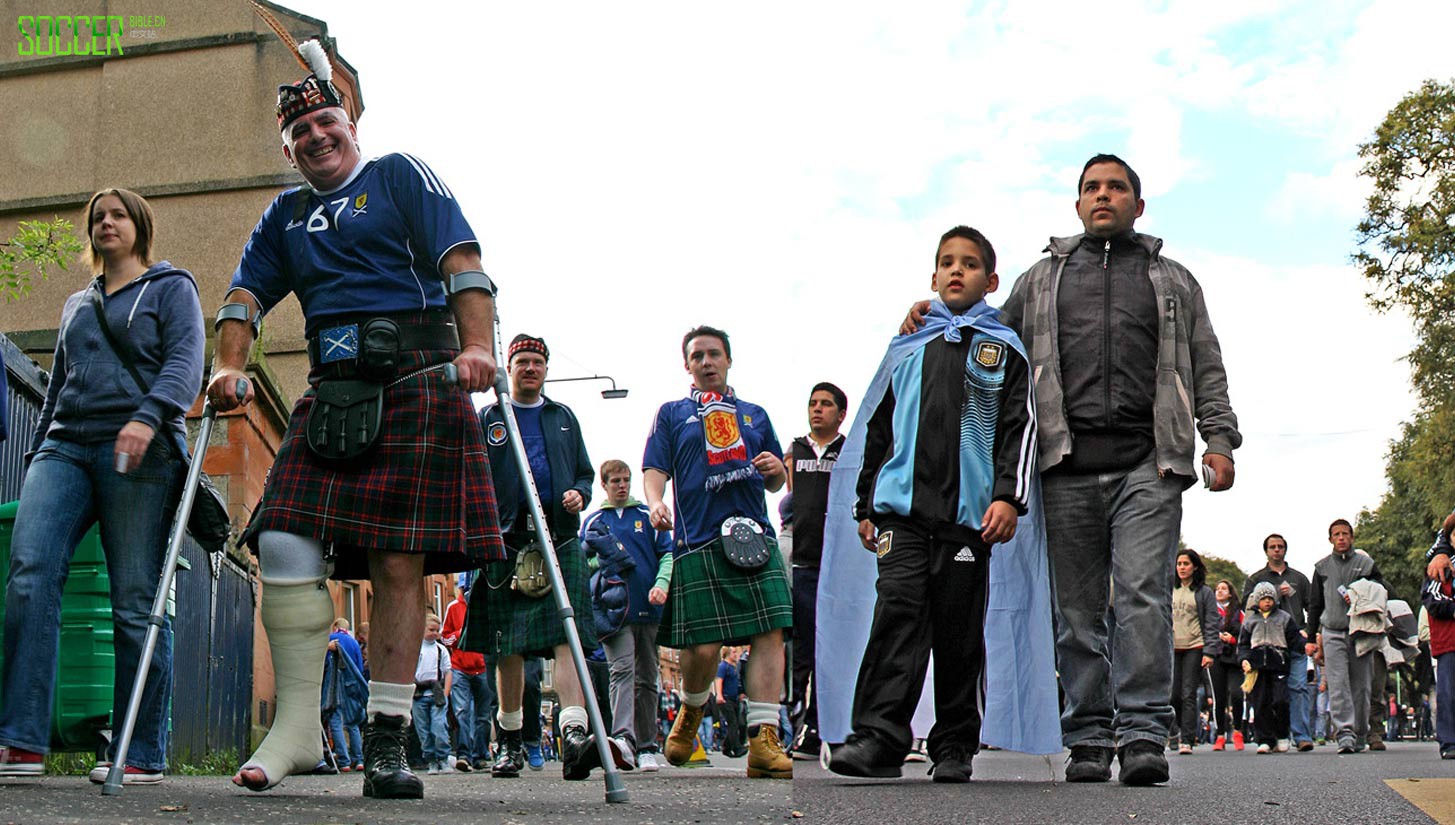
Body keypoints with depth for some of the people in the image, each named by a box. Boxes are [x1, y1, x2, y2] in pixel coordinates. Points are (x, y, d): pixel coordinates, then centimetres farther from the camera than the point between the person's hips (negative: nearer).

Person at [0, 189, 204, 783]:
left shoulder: (171, 288, 11)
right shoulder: (76, 305, 29)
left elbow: (185, 360, -4)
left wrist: (148, 415, -22)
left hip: (138, 451, -5)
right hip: (67, 445, 5)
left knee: (136, 599, -7)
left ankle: (142, 753, -1)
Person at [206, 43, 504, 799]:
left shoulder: (400, 176, 10)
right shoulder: (286, 215, 25)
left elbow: (461, 262, -2)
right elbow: (246, 294, 18)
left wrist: (478, 344, -18)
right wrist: (228, 365, -1)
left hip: (416, 382, -4)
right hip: (330, 392, 4)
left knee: (398, 564, -8)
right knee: (283, 545, -11)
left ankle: (386, 739, -2)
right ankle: (297, 729, -1)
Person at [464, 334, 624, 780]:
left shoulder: (564, 417, 20)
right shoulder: (488, 418, 15)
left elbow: (584, 472, 22)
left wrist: (579, 494, -1)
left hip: (561, 540, 1)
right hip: (507, 542, 0)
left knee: (567, 638, -15)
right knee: (508, 646, 2)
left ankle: (575, 736, -26)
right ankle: (511, 742, 14)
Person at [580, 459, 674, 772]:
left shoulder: (648, 516, 12)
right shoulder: (593, 521, 13)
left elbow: (668, 553, 8)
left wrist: (662, 584, -10)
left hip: (648, 609, 2)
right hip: (613, 609, -1)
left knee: (647, 678, 5)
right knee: (622, 669, -20)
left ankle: (646, 747, 10)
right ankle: (623, 735, -30)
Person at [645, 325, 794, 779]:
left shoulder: (754, 414, 24)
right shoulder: (672, 414, 17)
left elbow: (775, 484, 26)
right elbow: (655, 470, 6)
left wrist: (775, 470, 2)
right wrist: (656, 503, -15)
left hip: (755, 537, 3)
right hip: (699, 541, -2)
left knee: (770, 634, -11)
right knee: (704, 646, -7)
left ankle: (764, 741, -10)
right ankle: (690, 713, 24)